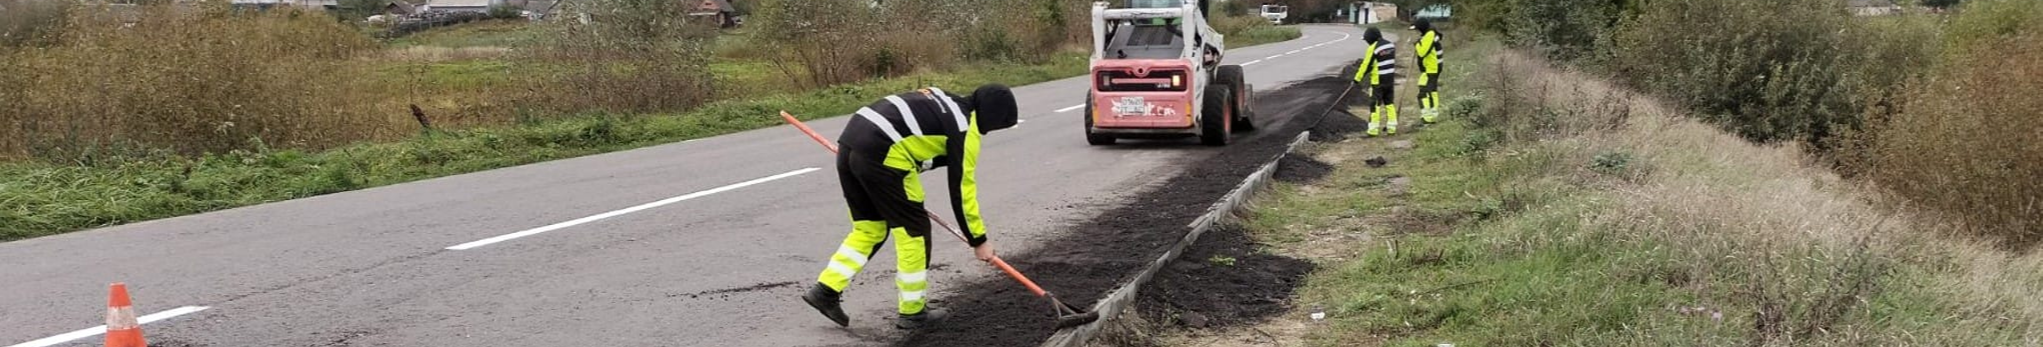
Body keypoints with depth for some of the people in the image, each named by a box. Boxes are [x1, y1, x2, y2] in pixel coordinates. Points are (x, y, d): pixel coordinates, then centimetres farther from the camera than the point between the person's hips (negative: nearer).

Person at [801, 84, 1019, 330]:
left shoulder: (943, 100, 24)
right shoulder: (965, 129, 0)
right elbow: (962, 190, 1)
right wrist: (979, 240, 9)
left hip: (848, 143, 9)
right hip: (883, 155, -9)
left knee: (870, 228, 21)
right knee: (914, 230, 7)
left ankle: (825, 290, 17)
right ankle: (913, 312, 16)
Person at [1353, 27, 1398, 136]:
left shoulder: (1373, 48, -16)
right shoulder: (1391, 45, 5)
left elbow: (1366, 65, -13)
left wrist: (1357, 78, -3)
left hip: (1378, 81, -7)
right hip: (1390, 79, 7)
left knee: (1374, 104, 0)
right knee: (1390, 102, 16)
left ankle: (1373, 129, 0)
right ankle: (1392, 127, 18)